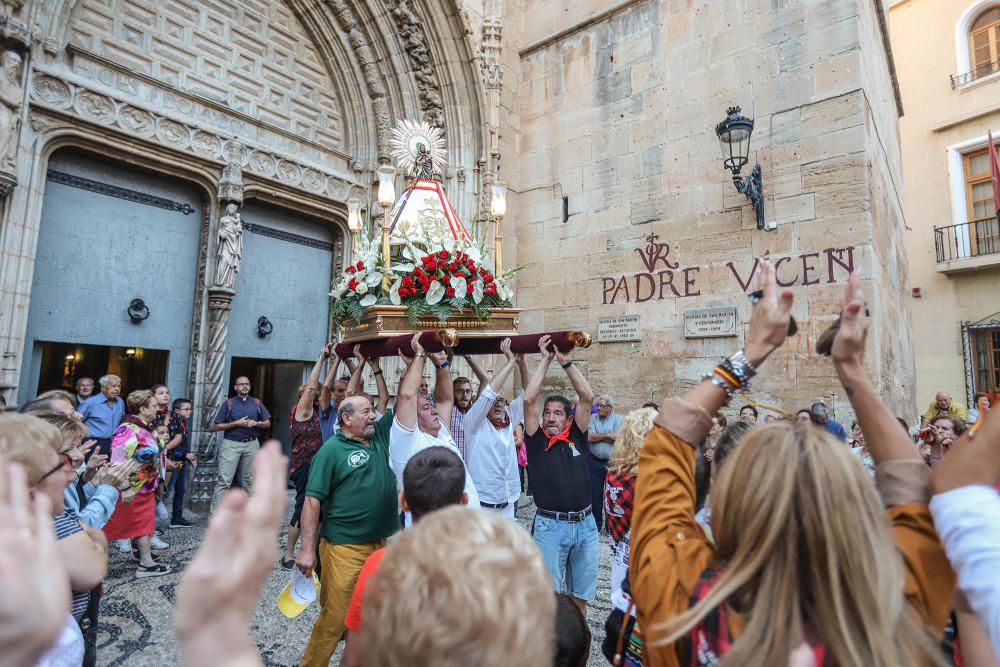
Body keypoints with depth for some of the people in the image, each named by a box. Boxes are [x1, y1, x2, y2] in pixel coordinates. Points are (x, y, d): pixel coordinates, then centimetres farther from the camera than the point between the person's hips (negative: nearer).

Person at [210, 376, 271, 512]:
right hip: (231, 444, -3)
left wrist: (256, 423, -10)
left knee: (250, 479, 8)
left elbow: (268, 423, 10)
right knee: (224, 480, -6)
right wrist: (237, 423, -12)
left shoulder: (257, 403, 10)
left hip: (252, 444, 3)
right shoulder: (228, 403, 2)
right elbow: (216, 426, -2)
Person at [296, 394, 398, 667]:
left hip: (381, 543, 6)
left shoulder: (381, 435, 7)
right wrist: (307, 549, -15)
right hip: (345, 548, -6)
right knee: (334, 618, 3)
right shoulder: (332, 450, -9)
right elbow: (312, 501, -11)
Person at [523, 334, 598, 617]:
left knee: (580, 595, 18)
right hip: (550, 525, -2)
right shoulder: (537, 439, 0)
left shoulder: (577, 438, 5)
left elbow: (587, 397, -3)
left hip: (585, 523, 3)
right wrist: (545, 361, -7)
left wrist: (567, 362, -7)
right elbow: (528, 399, -10)